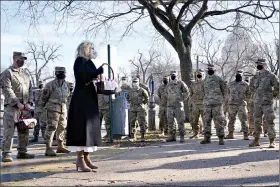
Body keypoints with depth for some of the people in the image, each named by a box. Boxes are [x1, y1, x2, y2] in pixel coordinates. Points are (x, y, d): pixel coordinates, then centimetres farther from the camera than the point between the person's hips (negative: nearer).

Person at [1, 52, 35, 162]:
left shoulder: (26, 74, 19)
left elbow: (30, 89, 14)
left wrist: (29, 103, -2)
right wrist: (17, 103, -18)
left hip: (25, 107, 6)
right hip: (11, 106, -6)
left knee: (24, 131, 9)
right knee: (9, 131, -9)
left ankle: (22, 152, 18)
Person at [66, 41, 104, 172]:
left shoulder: (88, 62, 18)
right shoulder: (80, 61, -7)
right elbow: (83, 78, -21)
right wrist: (99, 71, -19)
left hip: (89, 98, 9)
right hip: (81, 98, -9)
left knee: (90, 127, 9)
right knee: (82, 127, -10)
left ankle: (86, 157, 15)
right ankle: (80, 159, -9)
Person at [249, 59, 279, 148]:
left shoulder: (271, 76, -5)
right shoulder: (257, 77, 11)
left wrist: (273, 94, 4)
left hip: (267, 103, -5)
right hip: (257, 102, 5)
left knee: (269, 121, -5)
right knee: (257, 121, 7)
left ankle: (272, 141, 0)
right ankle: (256, 140, 15)